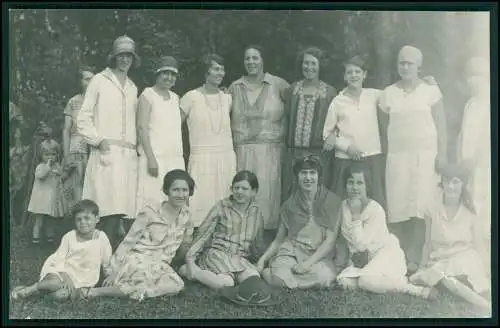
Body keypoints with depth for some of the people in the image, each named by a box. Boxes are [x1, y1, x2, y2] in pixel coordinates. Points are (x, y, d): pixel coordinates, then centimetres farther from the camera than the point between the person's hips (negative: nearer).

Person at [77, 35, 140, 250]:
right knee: (110, 211, -16)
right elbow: (83, 119, 2)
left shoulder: (132, 88, 21)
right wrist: (98, 141, -9)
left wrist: (135, 147, 10)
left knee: (125, 209, -1)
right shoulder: (99, 81, 6)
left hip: (128, 155, 5)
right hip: (106, 153, -5)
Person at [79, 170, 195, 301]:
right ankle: (93, 292, -22)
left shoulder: (186, 215, 5)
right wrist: (114, 271, -11)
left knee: (176, 285, -28)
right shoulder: (150, 212, -9)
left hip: (159, 266, 5)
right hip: (137, 260, -5)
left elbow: (187, 243, 22)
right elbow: (128, 241, -8)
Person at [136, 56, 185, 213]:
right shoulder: (147, 95, -2)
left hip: (176, 159, 6)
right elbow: (142, 128, -9)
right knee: (153, 201, -9)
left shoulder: (175, 98, 17)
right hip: (155, 158, -6)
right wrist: (150, 158, -17)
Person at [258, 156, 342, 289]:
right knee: (280, 277, -34)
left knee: (324, 277, -36)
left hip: (319, 255, 0)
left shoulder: (333, 201, 2)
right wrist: (263, 258, -2)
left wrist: (308, 262, -16)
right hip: (291, 251, 0)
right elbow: (278, 240, 16)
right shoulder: (289, 204, 13)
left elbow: (330, 241, -4)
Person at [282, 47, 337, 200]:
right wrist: (285, 147, 8)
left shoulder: (329, 92, 5)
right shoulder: (292, 90, 12)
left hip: (319, 153, -2)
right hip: (293, 153, 2)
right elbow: (286, 119, 15)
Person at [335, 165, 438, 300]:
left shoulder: (376, 210, -19)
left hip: (386, 253, -6)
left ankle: (416, 290, -17)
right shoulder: (344, 206, -3)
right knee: (344, 281, -22)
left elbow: (361, 244, -22)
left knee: (366, 280, -34)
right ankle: (395, 281, -8)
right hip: (362, 258, 6)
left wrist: (356, 214, -25)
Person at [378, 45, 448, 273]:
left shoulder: (431, 91, 4)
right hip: (397, 155, 2)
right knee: (397, 206, -4)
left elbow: (441, 125, 2)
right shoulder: (388, 94, 9)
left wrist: (442, 153, -5)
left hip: (426, 154, -2)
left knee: (420, 207, -7)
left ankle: (414, 259, -3)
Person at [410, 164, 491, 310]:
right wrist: (422, 268, -2)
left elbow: (476, 245, 3)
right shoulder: (432, 210, 0)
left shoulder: (469, 211, -1)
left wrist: (448, 252, -7)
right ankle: (487, 307, -27)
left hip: (465, 260, 0)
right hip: (439, 263, 0)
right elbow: (428, 243, 6)